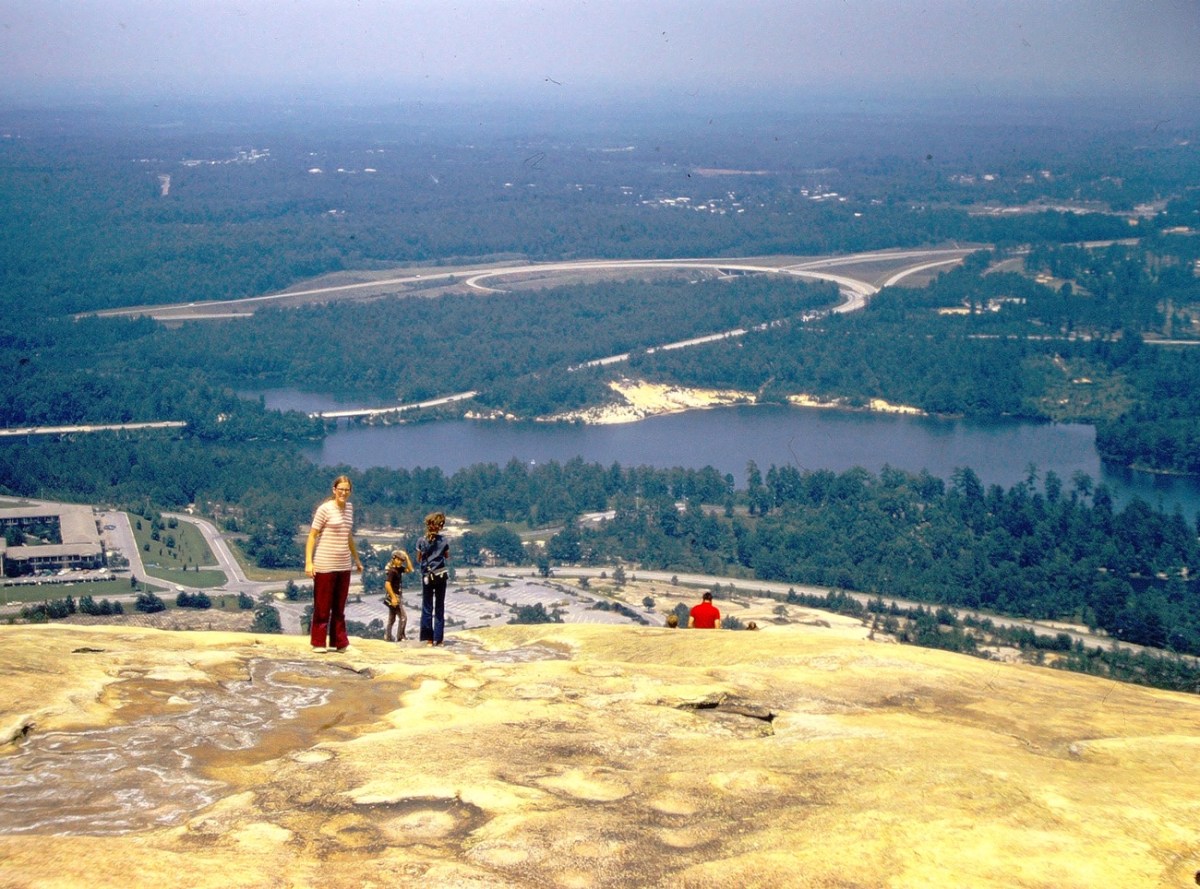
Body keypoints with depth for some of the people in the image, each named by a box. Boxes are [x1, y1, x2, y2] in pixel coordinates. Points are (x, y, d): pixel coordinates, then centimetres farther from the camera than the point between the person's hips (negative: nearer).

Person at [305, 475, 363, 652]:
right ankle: (318, 643, 10)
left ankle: (338, 642, 15)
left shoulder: (349, 508, 11)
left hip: (343, 565, 6)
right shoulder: (325, 509, -9)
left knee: (339, 606, 10)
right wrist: (308, 562, -16)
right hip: (325, 565, -6)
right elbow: (312, 536, -9)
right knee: (322, 606, 2)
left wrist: (357, 559, 25)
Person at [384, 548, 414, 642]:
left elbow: (410, 569, 10)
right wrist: (393, 597, -25)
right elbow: (387, 584, -25)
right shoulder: (392, 570, -19)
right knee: (403, 617, -6)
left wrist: (407, 557, 0)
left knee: (392, 619, 14)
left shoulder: (399, 568, 7)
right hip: (394, 597, -9)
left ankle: (388, 636, 20)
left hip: (398, 596, 9)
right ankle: (400, 637, -1)